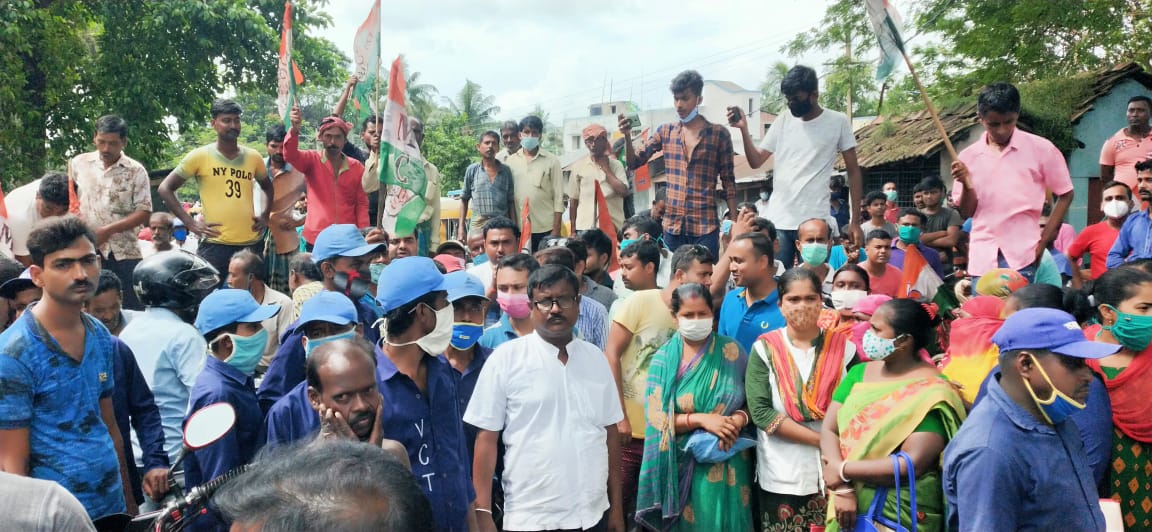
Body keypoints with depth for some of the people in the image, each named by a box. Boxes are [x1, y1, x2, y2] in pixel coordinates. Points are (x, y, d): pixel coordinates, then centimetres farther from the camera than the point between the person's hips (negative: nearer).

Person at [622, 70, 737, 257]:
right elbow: (634, 163, 8)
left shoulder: (719, 134, 0)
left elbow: (728, 182, 3)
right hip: (672, 224, 3)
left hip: (705, 225, -3)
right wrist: (627, 136, -10)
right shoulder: (665, 132, 9)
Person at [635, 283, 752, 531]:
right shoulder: (664, 358, -2)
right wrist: (701, 419, -18)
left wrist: (738, 420, -15)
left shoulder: (731, 351, 0)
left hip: (727, 463, 1)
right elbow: (657, 417, -6)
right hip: (683, 466, 0)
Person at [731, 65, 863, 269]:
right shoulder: (784, 120, 9)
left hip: (815, 221, -3)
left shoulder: (838, 122, 0)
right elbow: (756, 161, 8)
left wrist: (855, 220, -3)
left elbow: (853, 171, 2)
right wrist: (743, 129, -7)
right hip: (778, 220, 3)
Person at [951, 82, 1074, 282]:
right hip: (982, 257, 3)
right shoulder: (969, 157, 6)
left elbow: (1065, 195, 7)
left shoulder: (1041, 149, 0)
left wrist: (1044, 241, 0)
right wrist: (967, 184, -11)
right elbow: (966, 211, 9)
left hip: (1022, 256, -3)